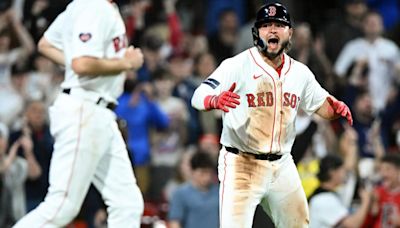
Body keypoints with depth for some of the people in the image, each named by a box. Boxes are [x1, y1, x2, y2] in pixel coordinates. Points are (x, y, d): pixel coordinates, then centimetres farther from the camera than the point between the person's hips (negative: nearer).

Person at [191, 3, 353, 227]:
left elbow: (320, 104, 18)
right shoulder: (237, 66, -11)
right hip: (241, 166, -6)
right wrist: (214, 101, -43)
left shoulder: (300, 72, 7)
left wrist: (336, 108, -6)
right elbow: (198, 98, -19)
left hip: (282, 166, 6)